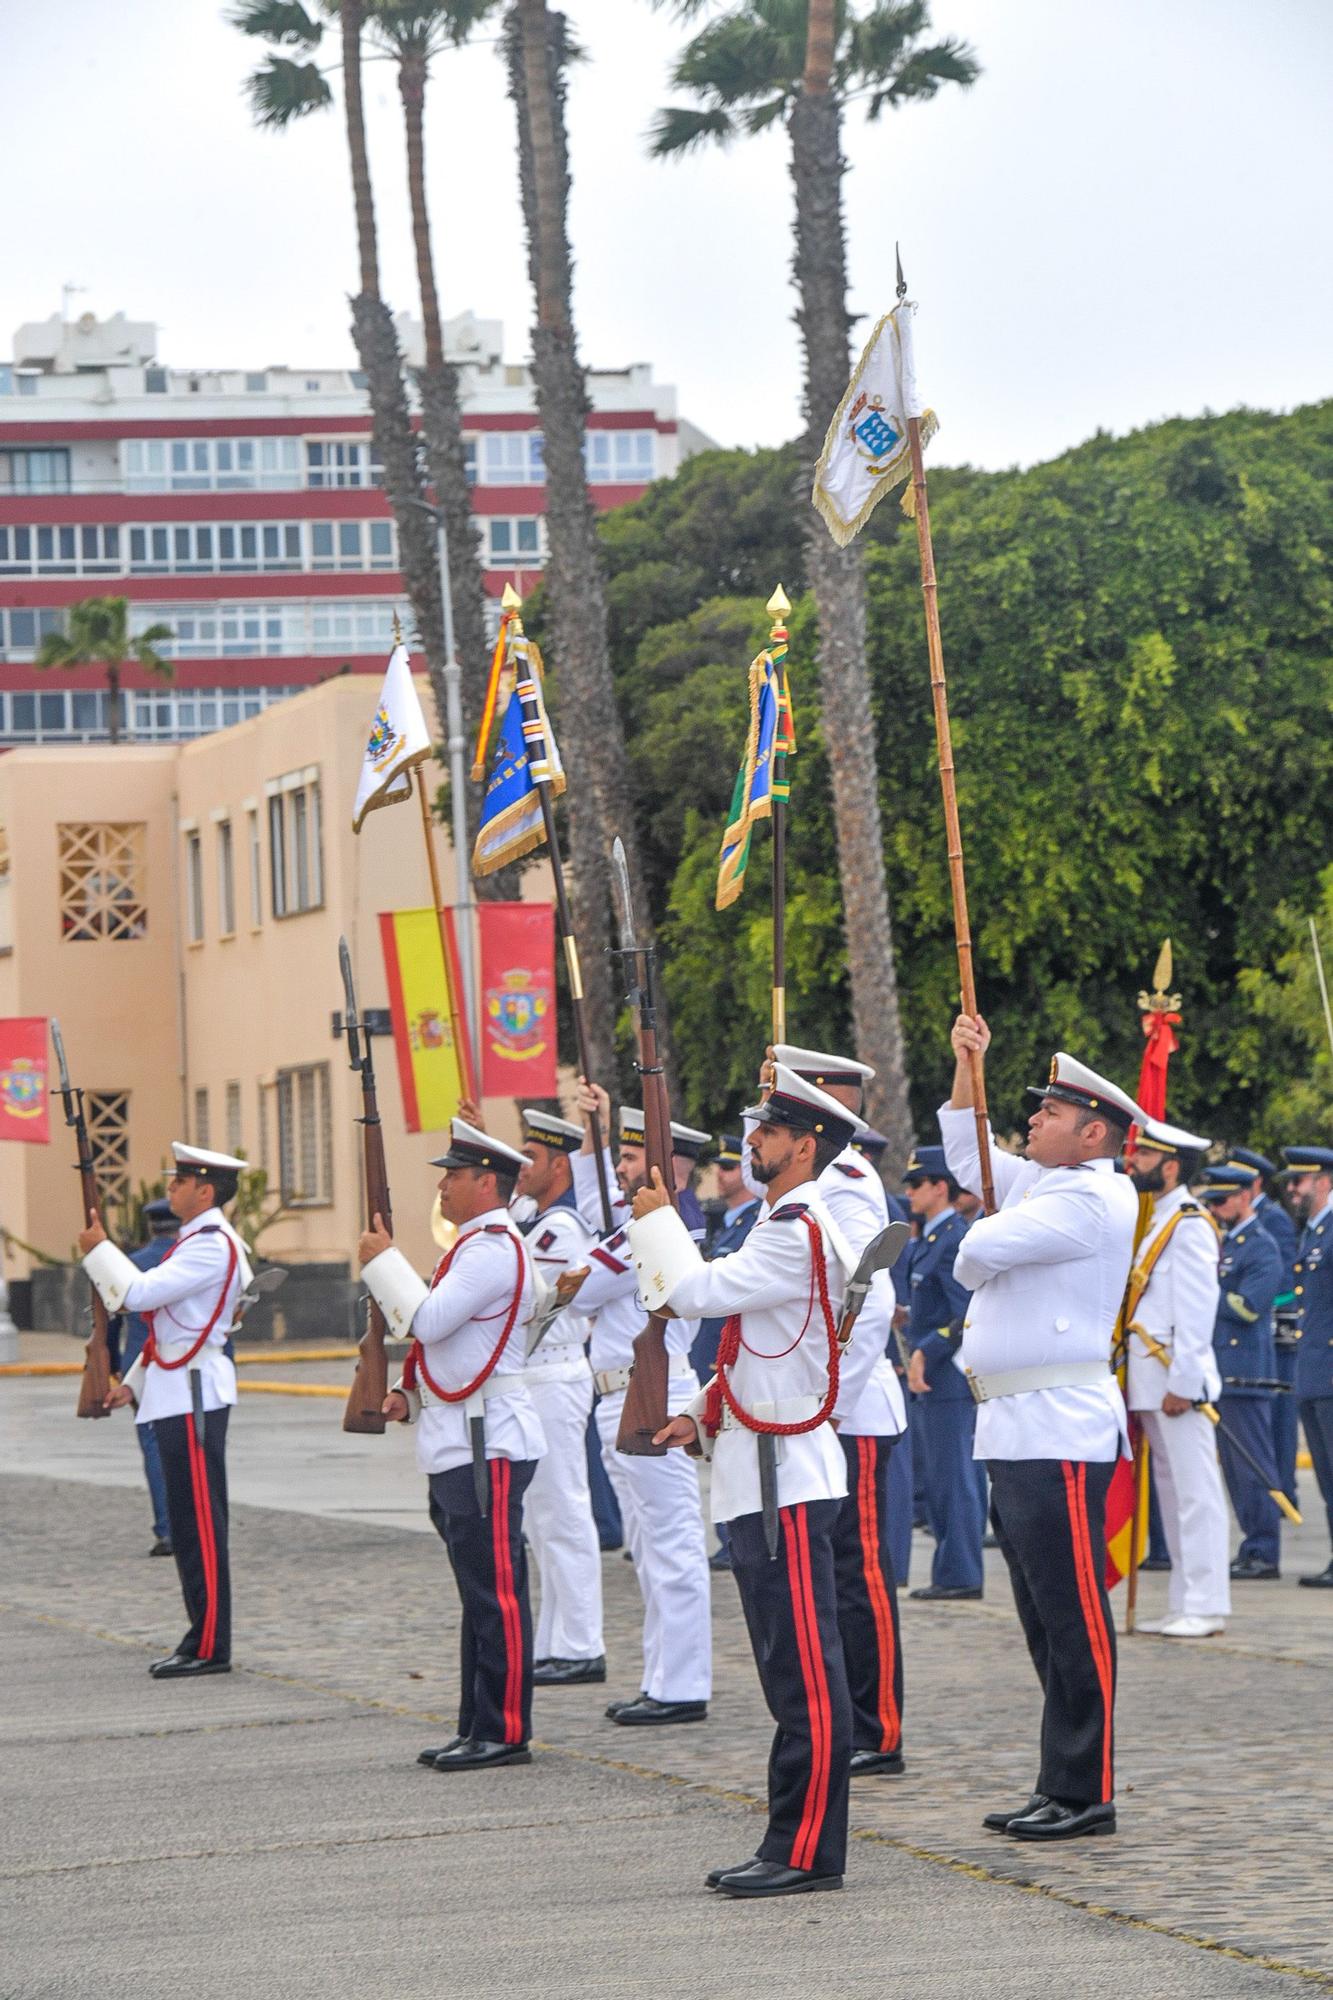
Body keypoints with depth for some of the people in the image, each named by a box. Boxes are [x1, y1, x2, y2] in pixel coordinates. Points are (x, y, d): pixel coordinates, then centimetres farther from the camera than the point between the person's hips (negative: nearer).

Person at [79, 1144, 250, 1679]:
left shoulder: (212, 1247, -15)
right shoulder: (197, 1243, 18)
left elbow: (139, 1294, -21)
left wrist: (98, 1250, -6)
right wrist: (134, 1383, 21)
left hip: (195, 1396, -11)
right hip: (177, 1394, 11)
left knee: (200, 1525, -8)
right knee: (189, 1525, 12)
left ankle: (209, 1649, -6)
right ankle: (203, 1639, 17)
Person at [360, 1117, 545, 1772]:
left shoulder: (494, 1248, -15)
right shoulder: (474, 1245, 19)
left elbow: (428, 1320, -21)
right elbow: (435, 1331, 25)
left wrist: (382, 1261, -9)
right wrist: (408, 1394, 10)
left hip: (487, 1447, -11)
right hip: (458, 1446, 11)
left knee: (496, 1591, -7)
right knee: (480, 1593, 13)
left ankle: (504, 1732, -5)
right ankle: (478, 1728, 17)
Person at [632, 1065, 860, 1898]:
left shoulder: (798, 1234, -15)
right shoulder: (786, 1229, 19)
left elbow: (697, 1290, -17)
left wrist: (655, 1219, -2)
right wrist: (703, 1418, 12)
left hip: (785, 1481, -11)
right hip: (763, 1476, 11)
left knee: (806, 1673, -8)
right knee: (793, 1674, 12)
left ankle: (807, 1853, -6)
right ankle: (792, 1845, 17)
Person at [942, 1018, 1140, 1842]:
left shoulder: (1093, 1199, -13)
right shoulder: (1040, 1183, 17)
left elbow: (980, 1250, -21)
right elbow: (965, 1152, 34)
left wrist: (975, 1251, 4)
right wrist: (967, 1064, 22)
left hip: (1062, 1433, -10)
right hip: (1015, 1430, 10)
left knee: (1073, 1615, -8)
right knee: (1046, 1617, 13)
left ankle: (1086, 1795, -6)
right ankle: (1062, 1787, 18)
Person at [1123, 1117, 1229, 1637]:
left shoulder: (1189, 1225, -13)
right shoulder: (1160, 1220, 17)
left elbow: (1197, 1310, -18)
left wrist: (1181, 1383, -20)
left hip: (1175, 1375, -10)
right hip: (1150, 1380, 10)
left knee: (1195, 1491, -7)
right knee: (1173, 1490, 11)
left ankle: (1206, 1607, -6)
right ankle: (1185, 1603, 15)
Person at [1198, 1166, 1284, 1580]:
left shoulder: (1261, 1247, -9)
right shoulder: (1221, 1245, 18)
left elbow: (1248, 1306, -19)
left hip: (1244, 1374, -9)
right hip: (1219, 1372, 9)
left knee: (1253, 1466, -8)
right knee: (1234, 1467, 11)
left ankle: (1264, 1555, -6)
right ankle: (1253, 1549, 16)